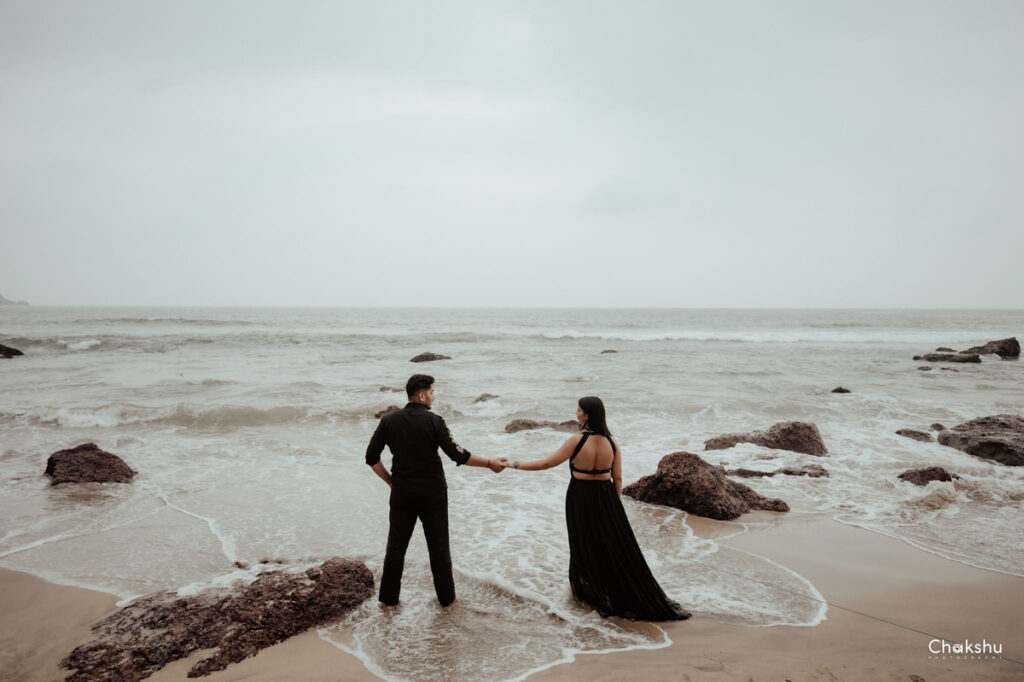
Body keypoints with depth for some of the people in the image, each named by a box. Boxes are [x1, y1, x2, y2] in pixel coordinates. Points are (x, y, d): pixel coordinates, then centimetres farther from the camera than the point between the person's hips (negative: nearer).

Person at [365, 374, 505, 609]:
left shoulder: (389, 420, -2)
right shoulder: (434, 421, -13)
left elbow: (372, 457, -1)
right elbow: (458, 454, -17)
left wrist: (390, 481, 9)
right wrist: (490, 464, -8)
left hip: (402, 492, 3)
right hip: (432, 492, -3)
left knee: (396, 544, 14)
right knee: (438, 545, 11)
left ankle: (389, 598, 20)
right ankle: (446, 596, 23)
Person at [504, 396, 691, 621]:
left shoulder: (577, 441, -17)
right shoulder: (611, 442, -5)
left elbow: (548, 463, -14)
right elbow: (617, 478, 0)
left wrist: (516, 465, -4)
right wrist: (615, 505, 12)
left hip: (580, 497, -3)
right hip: (606, 497, 3)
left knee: (586, 546, 13)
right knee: (614, 546, 13)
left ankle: (592, 593, 27)